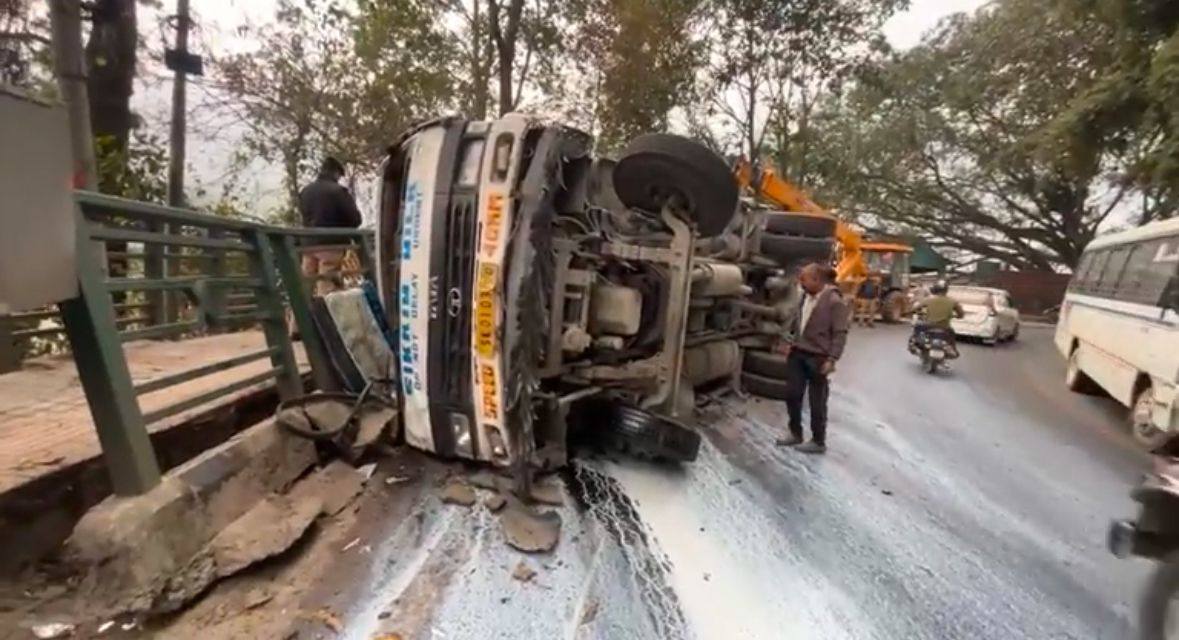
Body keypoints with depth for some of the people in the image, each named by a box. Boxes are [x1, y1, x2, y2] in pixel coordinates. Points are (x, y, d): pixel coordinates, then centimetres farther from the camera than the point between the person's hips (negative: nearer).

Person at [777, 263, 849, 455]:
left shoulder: (834, 301, -16)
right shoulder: (806, 296, 6)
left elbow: (840, 333, -16)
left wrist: (832, 359, -20)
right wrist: (791, 343, 15)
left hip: (818, 357, -7)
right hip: (797, 353, 7)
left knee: (817, 401, 6)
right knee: (792, 394, 11)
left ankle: (818, 442, 21)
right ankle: (795, 434, 28)